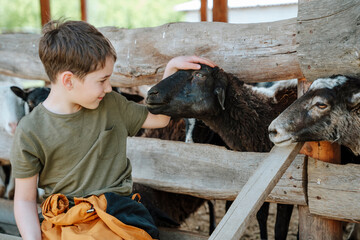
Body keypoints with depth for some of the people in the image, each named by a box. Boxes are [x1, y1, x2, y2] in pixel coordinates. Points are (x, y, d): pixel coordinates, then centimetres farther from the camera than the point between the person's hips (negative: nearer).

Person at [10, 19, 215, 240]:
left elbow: (159, 118, 18)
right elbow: (25, 199, -2)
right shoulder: (31, 132, -7)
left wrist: (171, 68, 9)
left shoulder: (111, 104, 4)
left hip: (120, 205, 3)